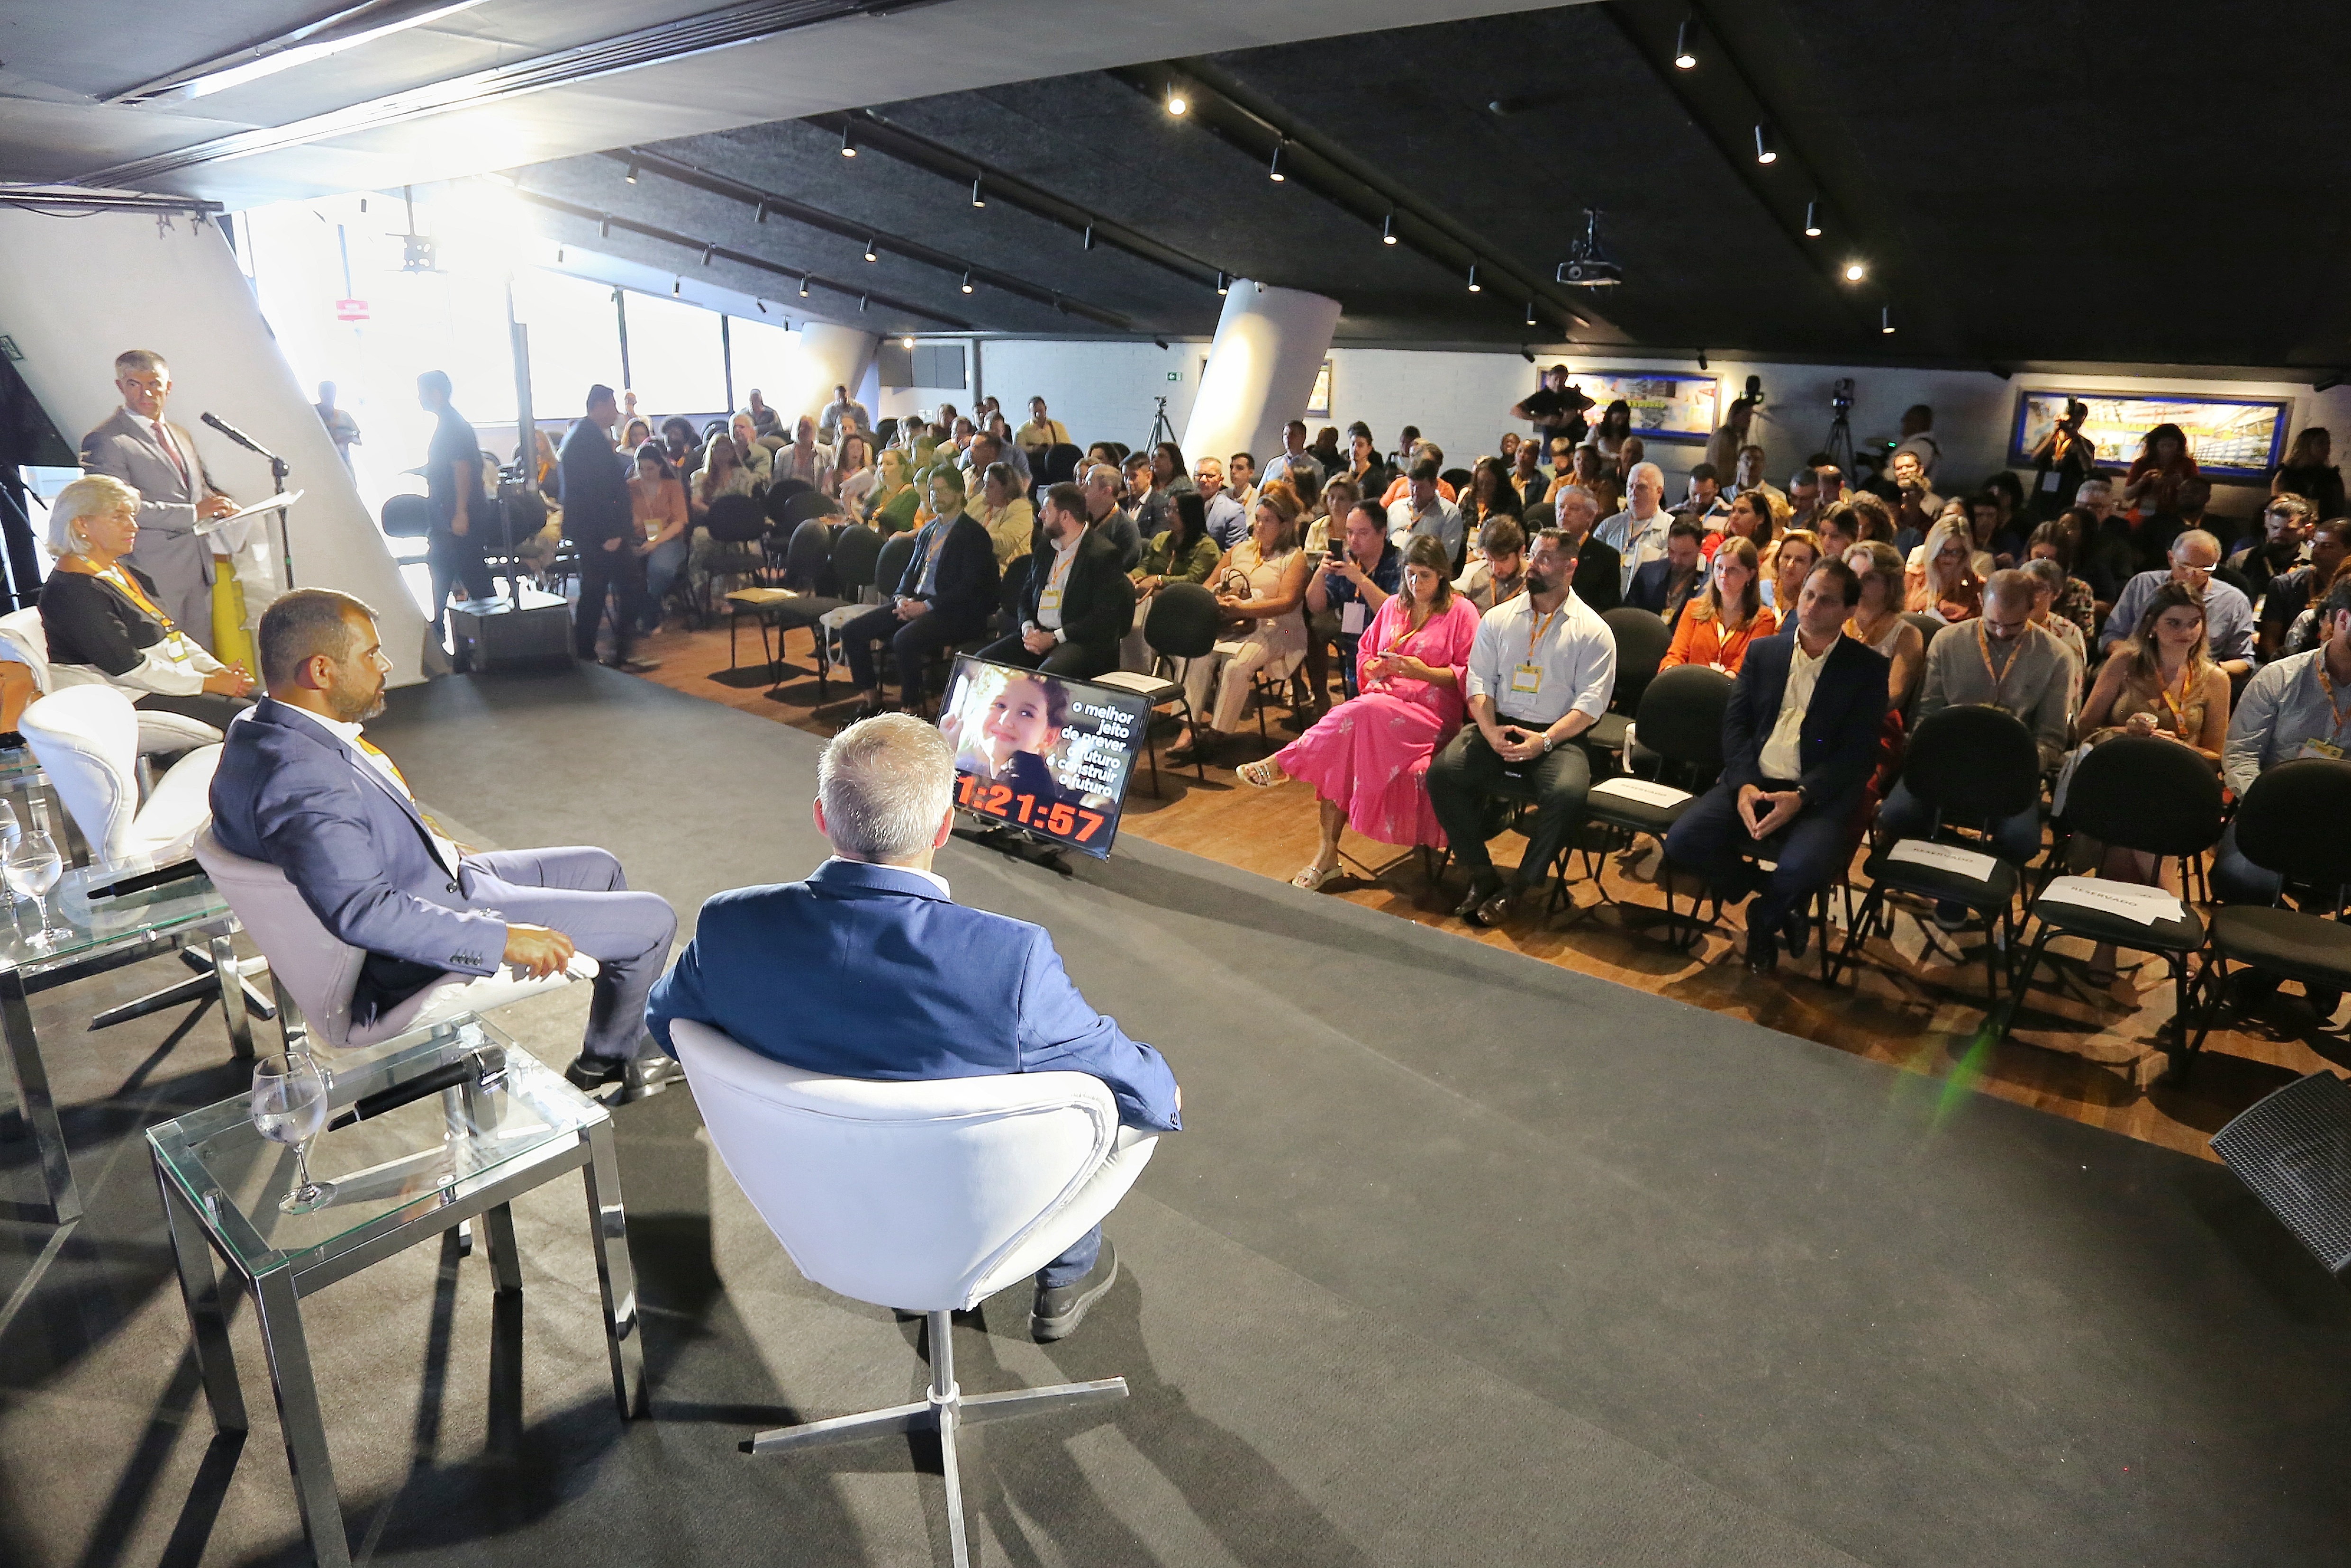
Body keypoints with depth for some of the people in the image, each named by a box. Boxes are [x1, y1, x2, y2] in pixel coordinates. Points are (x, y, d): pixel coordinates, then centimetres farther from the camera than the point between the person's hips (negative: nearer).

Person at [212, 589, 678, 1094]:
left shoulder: (261, 730, 0)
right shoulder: (298, 778, -33)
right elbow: (361, 911, -38)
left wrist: (445, 849, 13)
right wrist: (505, 939, -33)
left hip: (434, 878, 11)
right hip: (426, 945, -11)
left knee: (600, 868, 23)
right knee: (652, 921, -5)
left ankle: (636, 1044, 33)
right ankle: (608, 1060, 23)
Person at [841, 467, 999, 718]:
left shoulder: (974, 534, -5)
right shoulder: (928, 530, 19)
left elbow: (969, 587, -13)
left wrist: (926, 606, -20)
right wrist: (902, 598, -1)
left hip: (954, 612, -8)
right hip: (915, 602, 8)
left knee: (904, 640, -36)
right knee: (852, 632, -5)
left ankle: (912, 708, -21)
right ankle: (872, 703, 4)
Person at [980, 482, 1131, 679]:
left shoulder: (1103, 554, -8)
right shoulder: (1045, 546, 16)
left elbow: (1103, 618, -14)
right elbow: (1026, 595, 20)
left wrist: (1054, 637, -17)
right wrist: (1028, 629, -2)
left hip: (1082, 641, -7)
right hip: (1038, 634, 7)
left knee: (1048, 672, -37)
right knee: (983, 660, -12)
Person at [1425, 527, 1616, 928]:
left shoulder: (1593, 631, 3)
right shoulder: (1498, 618, 13)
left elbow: (1590, 702, -4)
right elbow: (1478, 682, 7)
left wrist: (1544, 741, -18)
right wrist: (1490, 730, -11)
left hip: (1558, 736, -2)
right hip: (1497, 728, 3)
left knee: (1568, 794, -33)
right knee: (1442, 772, -24)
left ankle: (1518, 887, -13)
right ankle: (1482, 875, -10)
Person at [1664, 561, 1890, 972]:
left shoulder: (1867, 670, 3)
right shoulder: (1763, 652, 14)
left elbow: (1859, 753, -5)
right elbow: (1735, 723, 6)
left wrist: (1801, 796, -19)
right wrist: (1744, 784, -12)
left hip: (1819, 795, -4)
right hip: (1752, 783, 4)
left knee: (1801, 867, -34)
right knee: (1682, 840, -20)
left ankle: (1764, 916, 5)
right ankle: (1783, 904, 4)